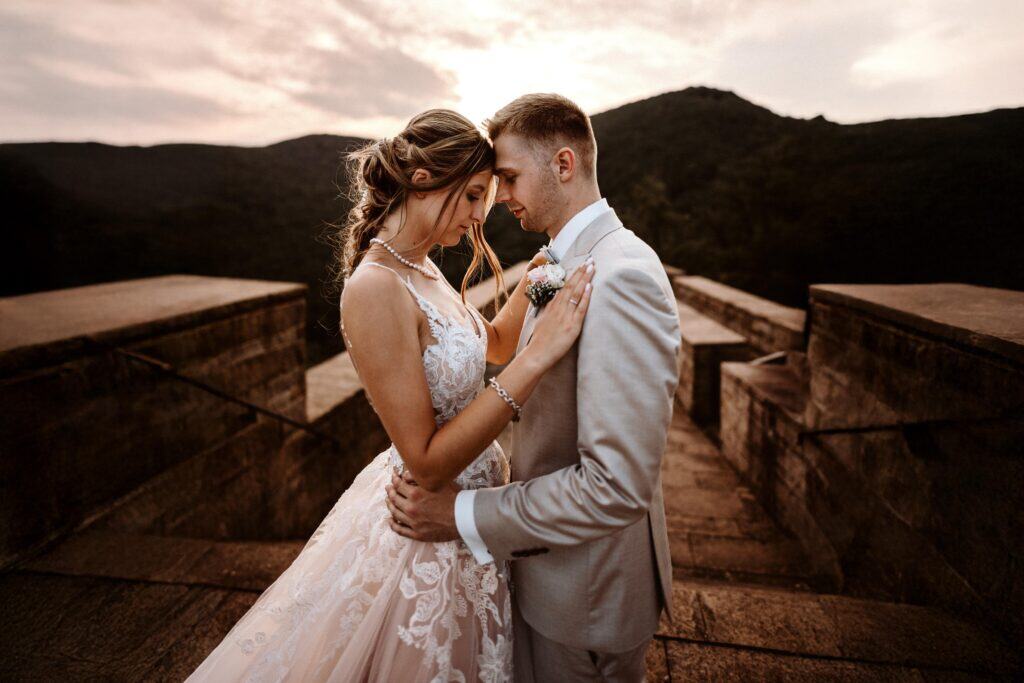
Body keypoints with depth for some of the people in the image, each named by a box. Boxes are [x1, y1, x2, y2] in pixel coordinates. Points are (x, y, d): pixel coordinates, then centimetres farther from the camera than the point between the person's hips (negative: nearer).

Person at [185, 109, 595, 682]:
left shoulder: (425, 270, 0)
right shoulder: (376, 287, -27)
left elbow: (495, 345, 14)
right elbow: (428, 463, -28)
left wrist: (531, 282, -2)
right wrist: (538, 356, -31)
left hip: (473, 499, 9)